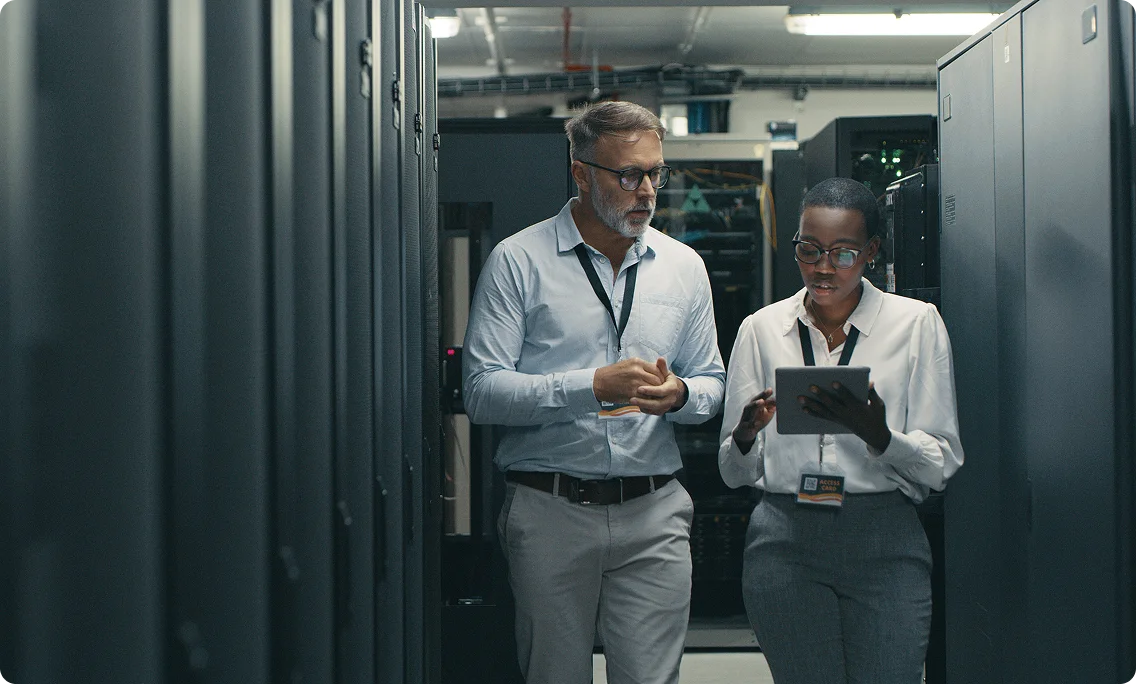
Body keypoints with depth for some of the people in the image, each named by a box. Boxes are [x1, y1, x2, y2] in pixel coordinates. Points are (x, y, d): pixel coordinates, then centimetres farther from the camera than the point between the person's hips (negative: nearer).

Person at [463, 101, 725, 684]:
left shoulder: (683, 266, 12)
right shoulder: (517, 260, -1)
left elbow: (711, 384, 18)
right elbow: (482, 391, -9)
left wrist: (678, 395, -7)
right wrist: (593, 387, -19)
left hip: (654, 513, 3)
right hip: (549, 510, -2)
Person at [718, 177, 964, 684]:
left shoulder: (916, 324, 3)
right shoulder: (762, 329, 9)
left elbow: (942, 465, -1)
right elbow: (735, 473, 9)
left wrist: (877, 434, -19)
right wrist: (746, 436, -13)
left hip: (885, 546, -1)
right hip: (785, 543, 1)